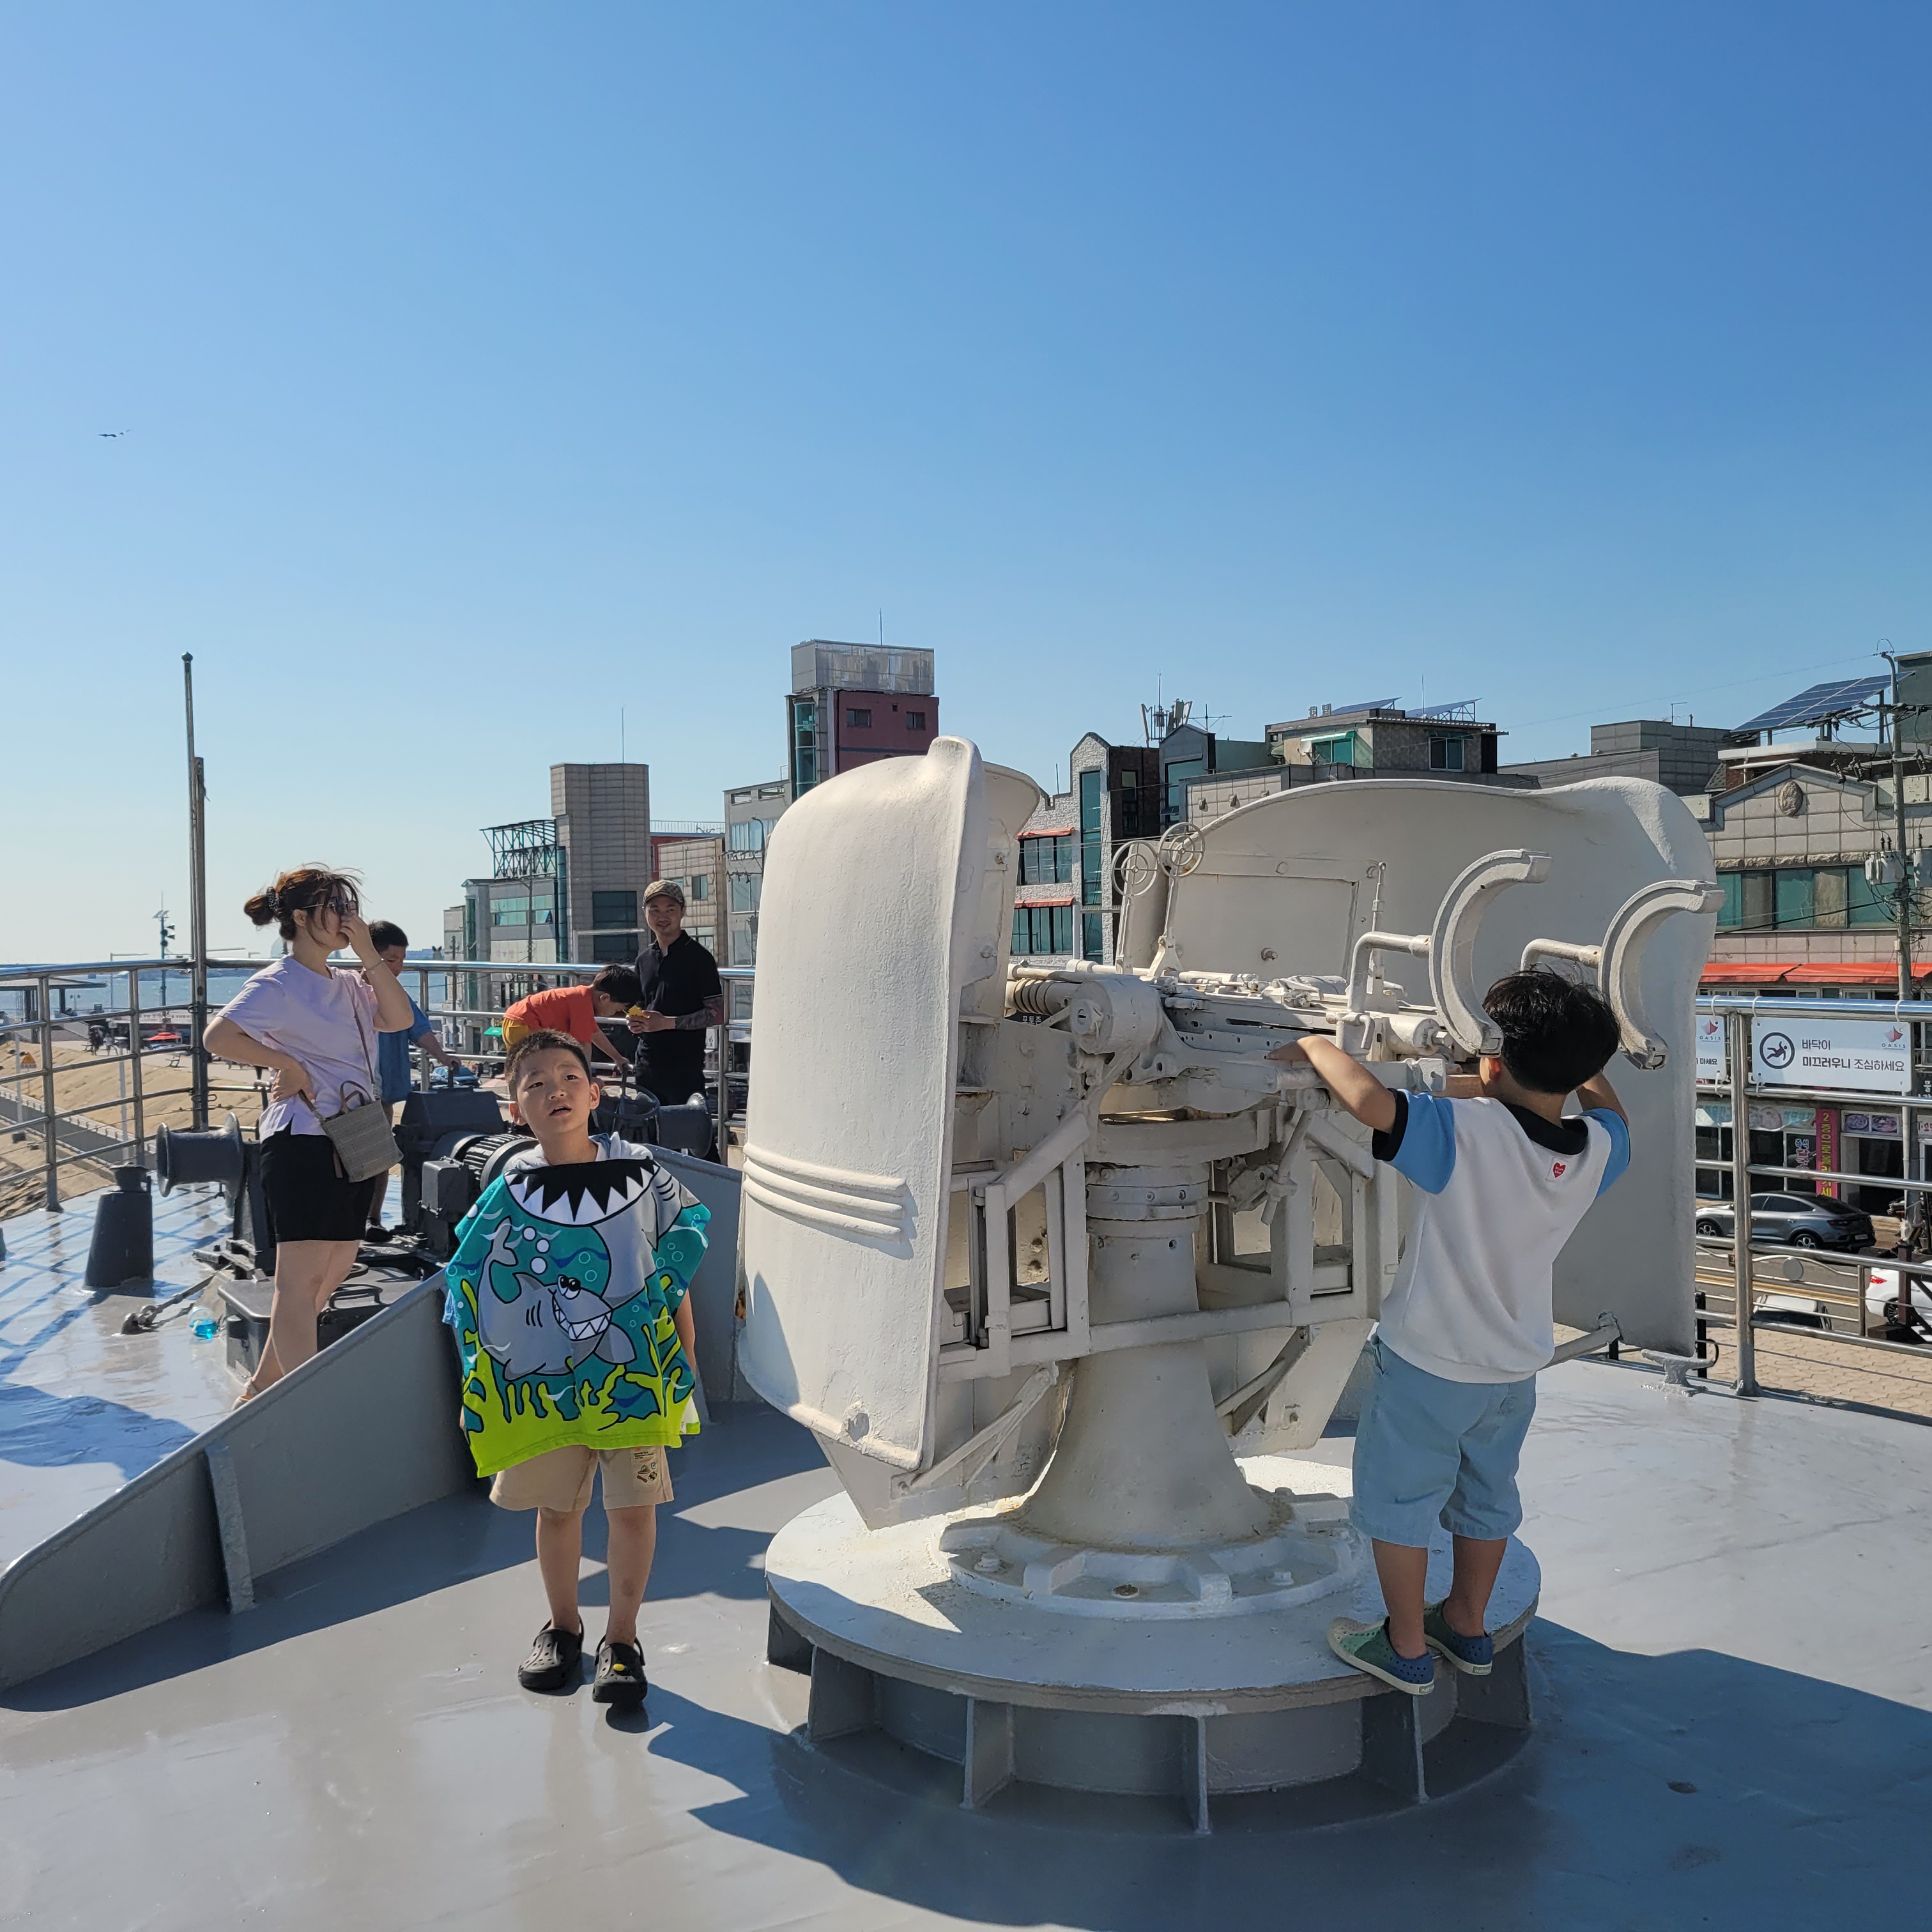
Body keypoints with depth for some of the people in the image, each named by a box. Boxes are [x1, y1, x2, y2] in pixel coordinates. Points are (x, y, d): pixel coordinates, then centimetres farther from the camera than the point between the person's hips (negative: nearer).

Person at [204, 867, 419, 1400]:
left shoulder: (347, 985, 16)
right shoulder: (279, 985, -9)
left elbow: (400, 1019, 3)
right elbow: (218, 1036, -21)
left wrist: (367, 952, -2)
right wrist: (287, 1064, -15)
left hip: (355, 1144, 9)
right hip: (304, 1141, -9)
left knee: (333, 1274, 14)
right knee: (301, 1281, -8)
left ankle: (263, 1386, 27)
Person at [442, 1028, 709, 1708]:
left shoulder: (640, 1173, -5)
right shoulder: (510, 1190, -4)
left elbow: (675, 1270, 3)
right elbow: (477, 1290, 5)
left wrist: (686, 1357, 4)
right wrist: (483, 1376, 4)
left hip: (634, 1369, -1)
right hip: (543, 1375, 1)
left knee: (634, 1505, 1)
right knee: (556, 1504, 14)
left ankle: (622, 1639, 18)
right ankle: (563, 1627, 35)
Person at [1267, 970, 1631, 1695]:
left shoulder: (1465, 1133, -30)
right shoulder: (1596, 1150, -10)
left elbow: (1369, 1099, -42)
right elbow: (1610, 1114, 14)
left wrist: (1312, 1046, -25)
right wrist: (1578, 1048, 22)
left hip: (1430, 1363, -6)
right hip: (1517, 1364, 6)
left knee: (1398, 1499, 13)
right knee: (1486, 1496, 25)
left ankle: (1405, 1649, 26)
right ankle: (1467, 1627, 42)